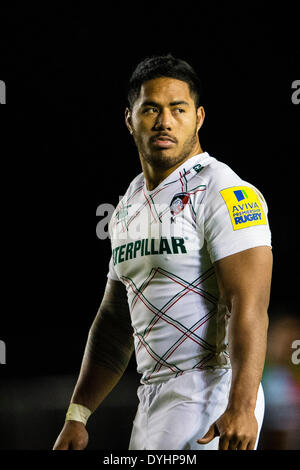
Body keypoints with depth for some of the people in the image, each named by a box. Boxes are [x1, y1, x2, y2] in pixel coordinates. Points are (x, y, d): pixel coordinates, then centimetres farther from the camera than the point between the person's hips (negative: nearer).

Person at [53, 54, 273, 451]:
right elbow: (115, 321, 20)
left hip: (211, 402, -8)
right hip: (154, 401, 8)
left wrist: (241, 407, -30)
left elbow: (248, 309, -20)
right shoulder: (129, 207, 16)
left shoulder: (224, 193, -10)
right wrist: (77, 416, 15)